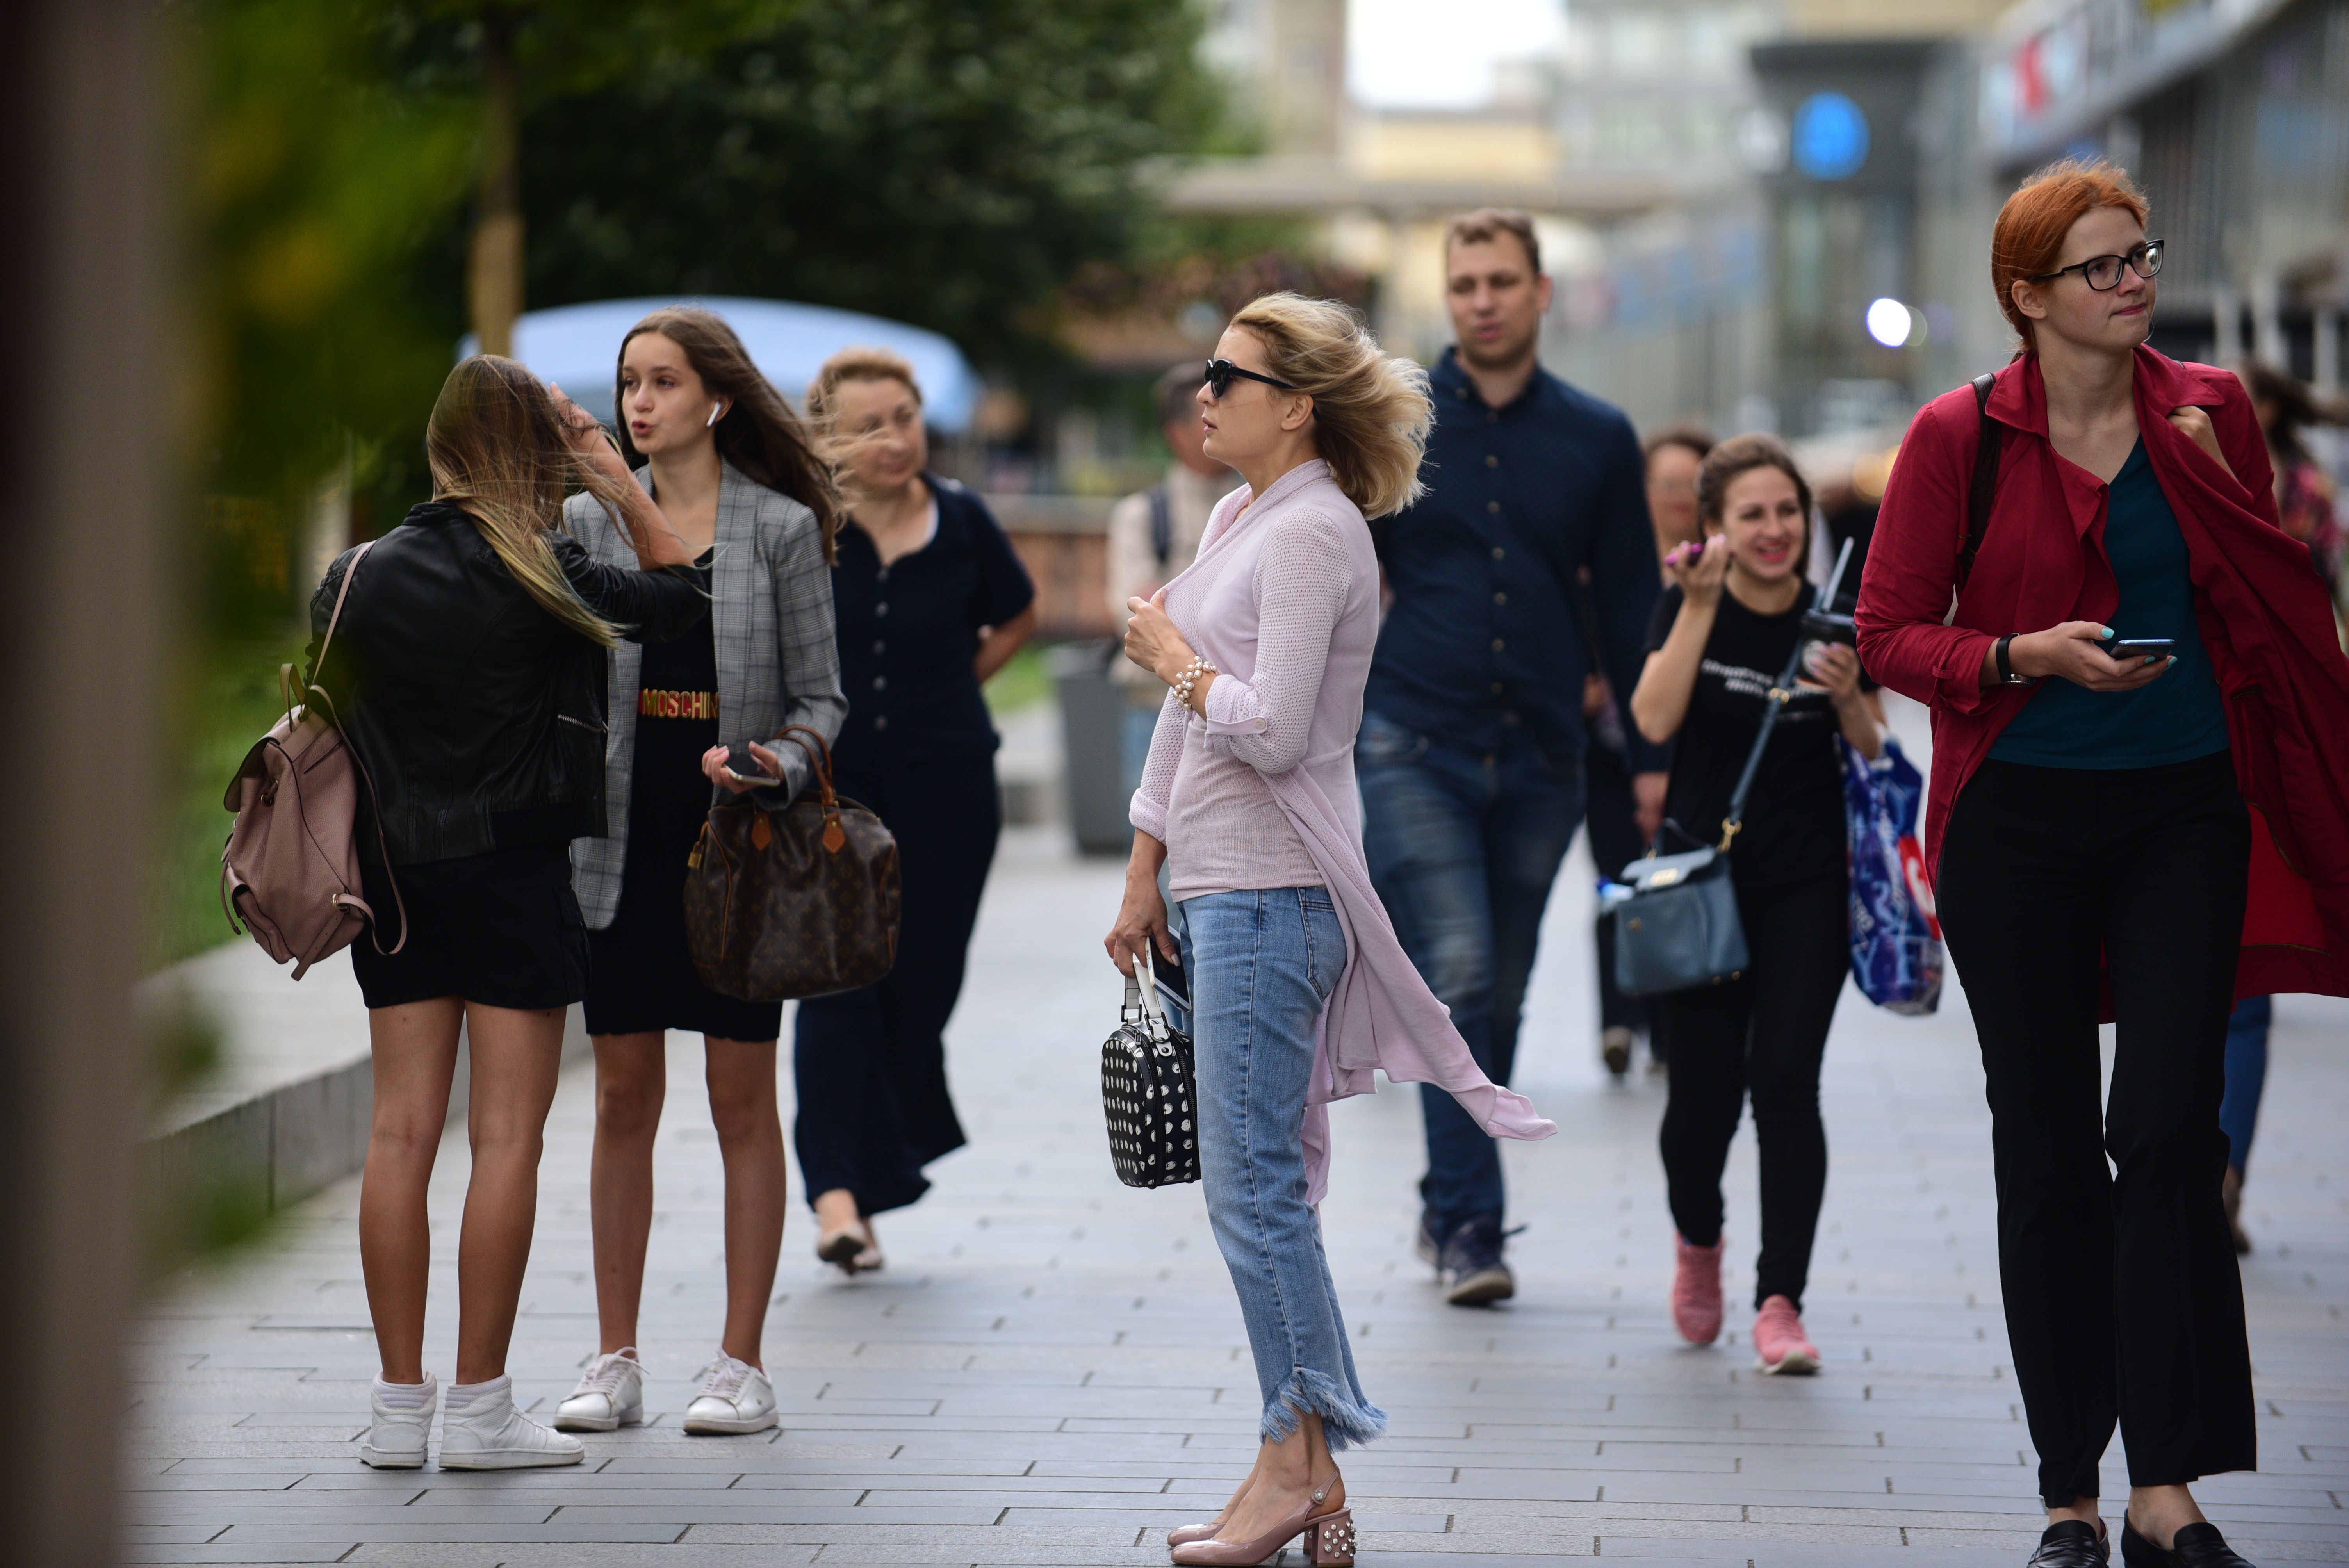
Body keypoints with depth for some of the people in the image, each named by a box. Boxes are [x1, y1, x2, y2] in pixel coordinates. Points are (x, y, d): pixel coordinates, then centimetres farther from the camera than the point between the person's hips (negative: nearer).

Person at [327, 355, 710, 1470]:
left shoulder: (358, 576, 2)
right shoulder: (540, 574, -10)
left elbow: (324, 722, 5)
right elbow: (683, 598, 2)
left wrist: (349, 878, 14)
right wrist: (619, 487, 7)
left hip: (397, 877, 4)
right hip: (515, 875, -4)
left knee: (401, 1129, 7)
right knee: (507, 1136, 0)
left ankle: (399, 1407, 9)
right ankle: (481, 1408, 1)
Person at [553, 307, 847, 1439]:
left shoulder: (781, 526, -1)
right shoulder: (588, 521, 6)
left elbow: (820, 697, 1)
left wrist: (780, 764, -18)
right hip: (621, 836, 2)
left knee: (742, 1100, 2)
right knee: (623, 1099, 6)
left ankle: (741, 1365, 8)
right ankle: (615, 1361, 12)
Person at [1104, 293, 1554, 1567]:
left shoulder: (1313, 532, -13)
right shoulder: (1241, 518, 17)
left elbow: (1271, 730, -21)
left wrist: (1176, 656, -6)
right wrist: (1145, 875, 20)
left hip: (1272, 898, -10)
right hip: (1221, 891, 10)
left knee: (1253, 1188, -7)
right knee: (1261, 1187, 9)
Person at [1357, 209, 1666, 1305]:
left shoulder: (1598, 439, 8)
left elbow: (1630, 600, 11)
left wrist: (1654, 751, 7)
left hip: (1540, 757, 3)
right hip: (1415, 747, -3)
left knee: (1500, 997, 9)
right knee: (1455, 979, -14)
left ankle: (1448, 1206, 23)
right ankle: (1471, 1224, -12)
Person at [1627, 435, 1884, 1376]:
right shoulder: (1689, 605, -1)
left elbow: (1875, 759, 4)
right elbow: (1655, 719, -17)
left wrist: (1848, 701, -16)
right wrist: (1702, 605, -21)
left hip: (1807, 885, 0)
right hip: (1702, 879, 0)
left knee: (1785, 1084, -10)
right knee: (1705, 1088, 2)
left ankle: (1781, 1303, -6)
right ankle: (1697, 1242, 33)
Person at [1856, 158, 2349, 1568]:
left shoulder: (2213, 417, 5)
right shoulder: (1961, 438, -3)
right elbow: (1892, 633, -2)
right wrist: (2031, 654, -18)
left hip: (2185, 811, 1)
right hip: (2018, 817, -1)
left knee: (2171, 1125, -9)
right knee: (2049, 1147, 4)